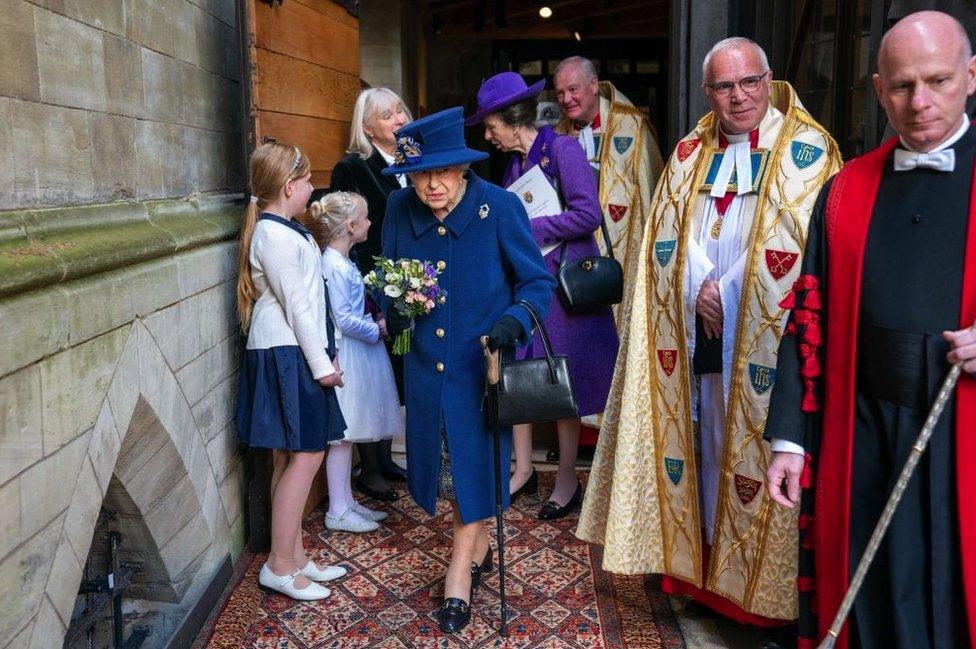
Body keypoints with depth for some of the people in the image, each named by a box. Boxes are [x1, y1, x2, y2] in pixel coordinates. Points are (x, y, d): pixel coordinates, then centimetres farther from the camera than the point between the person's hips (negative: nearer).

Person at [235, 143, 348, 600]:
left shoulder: (279, 230, 15)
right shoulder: (276, 235, -15)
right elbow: (297, 304, -17)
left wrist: (322, 358, 16)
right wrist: (321, 364, -13)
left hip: (289, 355, 10)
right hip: (286, 356, -10)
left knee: (291, 458, 12)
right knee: (306, 455, -7)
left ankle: (294, 556, 21)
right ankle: (280, 567, 1)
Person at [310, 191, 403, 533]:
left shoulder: (344, 262, 12)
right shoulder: (333, 266, -18)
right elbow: (344, 319, -20)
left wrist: (375, 324, 4)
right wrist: (377, 329, -11)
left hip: (358, 352, 10)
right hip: (346, 355, -10)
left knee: (347, 434, 15)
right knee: (342, 435, -1)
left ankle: (346, 501, 25)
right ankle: (337, 511, 9)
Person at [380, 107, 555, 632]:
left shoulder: (500, 206, -15)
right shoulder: (399, 209, -5)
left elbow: (537, 281, -9)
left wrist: (515, 319, -28)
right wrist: (393, 308, -12)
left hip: (481, 361, -4)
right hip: (426, 362, 4)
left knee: (476, 460, 3)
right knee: (444, 459, 16)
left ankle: (460, 571, 23)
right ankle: (477, 550, 41)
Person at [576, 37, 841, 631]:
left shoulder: (806, 150, -2)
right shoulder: (690, 154, 13)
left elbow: (797, 245, -10)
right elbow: (669, 234, 6)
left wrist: (728, 295, -11)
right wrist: (701, 290, -10)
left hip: (763, 336, -4)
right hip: (699, 333, 4)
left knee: (756, 446, 0)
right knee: (708, 444, 10)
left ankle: (767, 585, 15)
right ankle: (708, 568, 24)